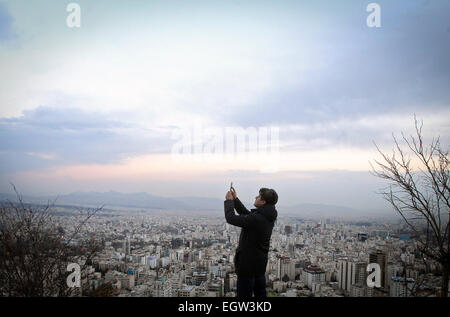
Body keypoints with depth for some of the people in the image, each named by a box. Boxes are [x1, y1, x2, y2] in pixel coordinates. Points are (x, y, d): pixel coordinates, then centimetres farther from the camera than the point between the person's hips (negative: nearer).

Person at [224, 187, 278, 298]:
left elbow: (231, 218, -22)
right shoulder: (268, 216, 1)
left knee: (244, 294, 4)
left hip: (248, 265, -9)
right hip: (261, 263, 9)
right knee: (261, 293, 21)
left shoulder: (256, 219, -27)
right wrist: (235, 199, 11)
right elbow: (246, 214, 13)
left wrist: (229, 200, -8)